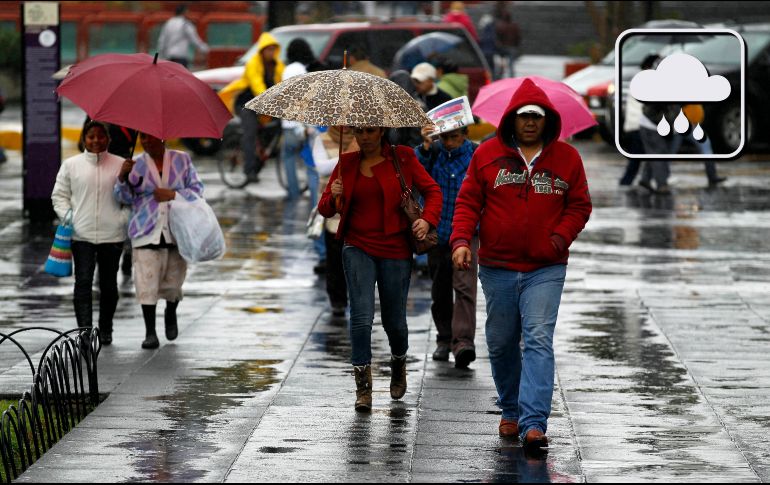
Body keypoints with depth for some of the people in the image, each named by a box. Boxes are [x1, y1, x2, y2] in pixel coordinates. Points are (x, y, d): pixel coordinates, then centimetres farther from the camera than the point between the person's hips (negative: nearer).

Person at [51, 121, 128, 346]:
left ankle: (105, 330, 22)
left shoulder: (120, 165, 4)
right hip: (81, 233, -1)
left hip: (112, 234, 1)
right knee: (83, 283, -10)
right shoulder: (71, 165, 6)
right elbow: (59, 195, 11)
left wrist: (124, 218, -5)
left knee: (108, 285, 9)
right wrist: (66, 216, -5)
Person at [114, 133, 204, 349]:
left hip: (177, 231, 1)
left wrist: (172, 194, -11)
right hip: (147, 232, -1)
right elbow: (125, 198, 2)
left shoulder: (182, 160, 6)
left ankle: (170, 314, 39)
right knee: (146, 282, -10)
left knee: (173, 281, 8)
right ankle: (150, 332, -4)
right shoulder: (136, 165, 6)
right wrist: (123, 178, -16)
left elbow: (197, 189, 4)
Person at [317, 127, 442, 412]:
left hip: (395, 250, -1)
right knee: (361, 316, -13)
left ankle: (399, 362, 40)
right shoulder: (347, 164, 7)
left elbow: (432, 190, 6)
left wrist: (427, 219, -12)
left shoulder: (402, 158, 2)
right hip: (358, 248, 1)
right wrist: (333, 198, -13)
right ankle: (363, 387, -6)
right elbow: (325, 208, 10)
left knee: (394, 321, 7)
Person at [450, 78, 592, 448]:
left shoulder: (566, 158, 4)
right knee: (501, 344, 10)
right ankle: (511, 411, 31)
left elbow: (579, 206, 10)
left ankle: (533, 424, -21)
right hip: (497, 267, 2)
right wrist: (461, 239, -11)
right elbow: (468, 201, 4)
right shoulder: (488, 154, 3)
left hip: (546, 269, -2)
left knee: (539, 341, -14)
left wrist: (561, 236, -7)